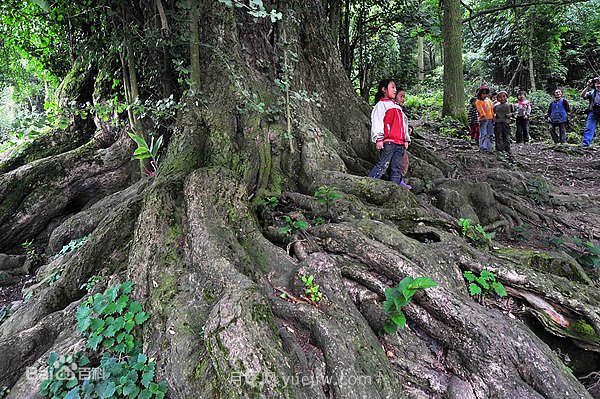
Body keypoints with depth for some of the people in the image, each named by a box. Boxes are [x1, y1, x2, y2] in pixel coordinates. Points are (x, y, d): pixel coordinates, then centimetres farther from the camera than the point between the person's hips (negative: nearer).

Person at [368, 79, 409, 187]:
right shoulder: (381, 104, 2)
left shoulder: (397, 107, 26)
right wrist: (378, 138, -17)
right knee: (382, 166, -13)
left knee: (397, 168, 3)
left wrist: (406, 139, 20)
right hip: (388, 142, -7)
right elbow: (377, 122, -8)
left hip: (400, 143, 8)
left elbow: (403, 124, 28)